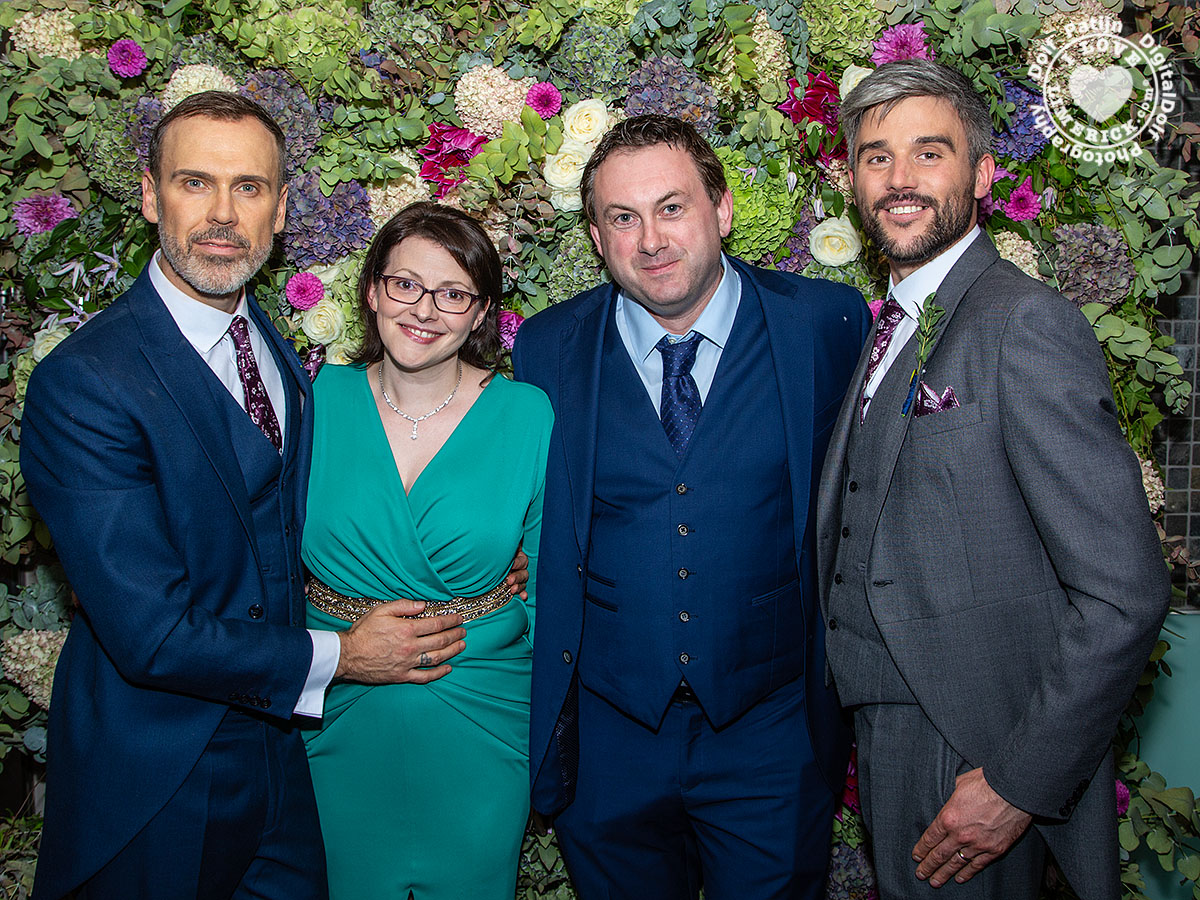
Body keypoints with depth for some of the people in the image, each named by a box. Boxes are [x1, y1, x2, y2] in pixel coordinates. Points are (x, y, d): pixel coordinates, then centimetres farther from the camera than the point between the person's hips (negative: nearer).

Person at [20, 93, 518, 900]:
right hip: (158, 781, -6)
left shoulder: (278, 352, 3)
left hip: (282, 746, 6)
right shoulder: (83, 385, -22)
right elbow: (152, 634, -24)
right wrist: (337, 657, -14)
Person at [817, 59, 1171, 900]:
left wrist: (1021, 783, -19)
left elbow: (1124, 593, -22)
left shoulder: (1028, 324, -18)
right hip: (885, 733, 8)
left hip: (971, 752, -8)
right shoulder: (895, 328, 10)